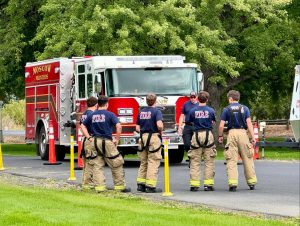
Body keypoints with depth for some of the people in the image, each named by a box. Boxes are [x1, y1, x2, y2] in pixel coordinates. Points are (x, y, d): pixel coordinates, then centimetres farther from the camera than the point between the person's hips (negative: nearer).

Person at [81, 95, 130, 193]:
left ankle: (99, 187, 1)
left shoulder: (92, 115, 9)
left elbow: (83, 126, 12)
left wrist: (88, 137, 9)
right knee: (116, 166, 5)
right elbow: (118, 126, -15)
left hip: (95, 142, 4)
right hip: (107, 142, -4)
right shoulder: (110, 115, -4)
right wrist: (117, 139, -5)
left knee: (97, 166, 6)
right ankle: (120, 186, 8)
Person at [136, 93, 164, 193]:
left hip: (143, 137, 6)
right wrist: (160, 131, -3)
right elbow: (159, 125, -23)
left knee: (143, 162, 14)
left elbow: (137, 128, 10)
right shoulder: (156, 111, -9)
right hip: (154, 137, -6)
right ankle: (150, 186, -4)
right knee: (153, 162, -2)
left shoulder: (141, 112, 10)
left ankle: (141, 184, 13)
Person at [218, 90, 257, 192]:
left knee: (231, 160, 0)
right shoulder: (245, 108, 7)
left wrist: (220, 136, 13)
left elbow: (221, 125, -1)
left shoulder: (227, 109, 3)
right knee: (247, 159, 9)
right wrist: (253, 138, -1)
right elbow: (249, 124, -1)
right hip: (243, 133, 1)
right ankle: (252, 182, 14)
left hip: (232, 133, -1)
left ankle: (233, 183, -9)